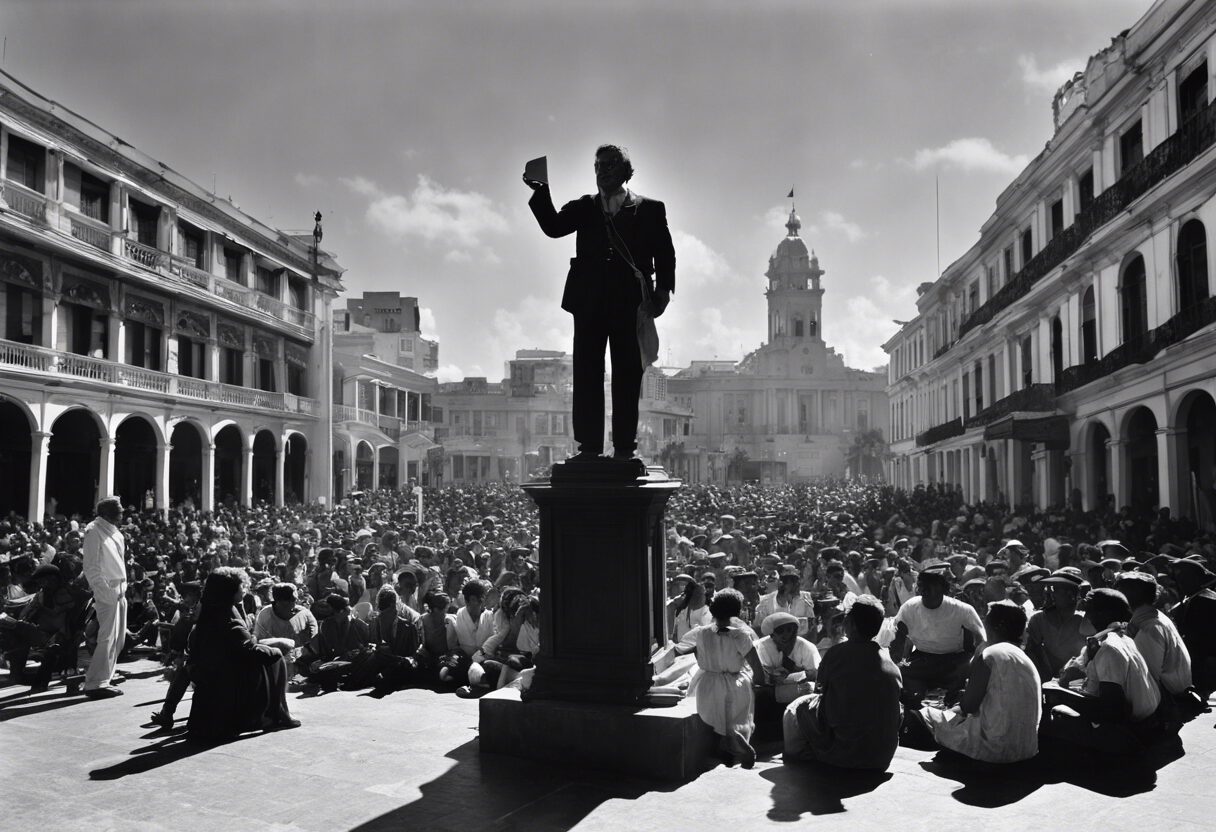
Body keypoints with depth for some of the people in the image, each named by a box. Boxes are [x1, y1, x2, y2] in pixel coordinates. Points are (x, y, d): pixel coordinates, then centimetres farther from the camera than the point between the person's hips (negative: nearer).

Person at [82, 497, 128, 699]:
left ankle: (103, 680, 19)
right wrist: (104, 590, -18)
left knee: (119, 638, 11)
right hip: (106, 591, -9)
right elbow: (91, 566, -13)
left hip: (119, 590, 9)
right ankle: (95, 684, -3)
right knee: (107, 637, -10)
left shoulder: (115, 533, 15)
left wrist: (122, 588, 13)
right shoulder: (94, 531, -8)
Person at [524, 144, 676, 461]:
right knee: (587, 376, 1)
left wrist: (663, 289, -8)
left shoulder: (650, 209, 9)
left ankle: (624, 449, 5)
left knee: (627, 378, 0)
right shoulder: (584, 208, 16)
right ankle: (589, 447, 7)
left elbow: (665, 254, 5)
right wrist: (541, 193, -13)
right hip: (589, 304, 2)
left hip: (630, 304, -2)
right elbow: (553, 227, 0)